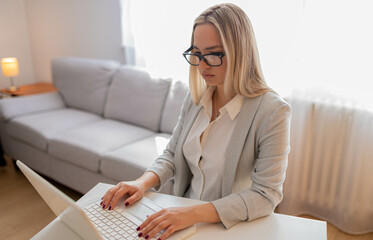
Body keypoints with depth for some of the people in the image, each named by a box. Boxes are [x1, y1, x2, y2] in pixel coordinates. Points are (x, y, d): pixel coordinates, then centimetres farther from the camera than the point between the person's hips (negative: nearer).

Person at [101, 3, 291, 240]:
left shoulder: (272, 111, -17)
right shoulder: (195, 98, 1)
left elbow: (266, 195, -19)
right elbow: (172, 155, 7)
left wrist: (195, 214, -29)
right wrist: (143, 182, -12)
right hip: (187, 216, 5)